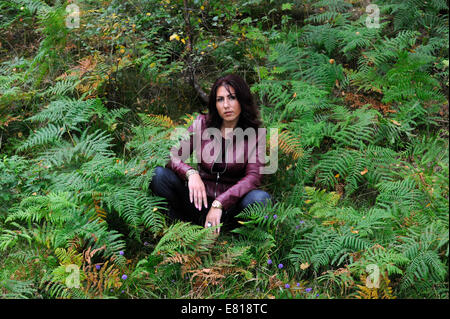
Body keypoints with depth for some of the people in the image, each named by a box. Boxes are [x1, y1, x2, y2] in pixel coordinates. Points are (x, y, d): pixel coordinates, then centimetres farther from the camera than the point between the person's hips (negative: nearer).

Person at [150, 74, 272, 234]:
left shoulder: (255, 133, -3)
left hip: (231, 202, -1)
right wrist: (191, 173, -28)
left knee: (261, 198, -34)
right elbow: (173, 156, -4)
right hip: (201, 198, 1)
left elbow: (254, 176, -15)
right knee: (158, 174, -22)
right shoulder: (202, 124, 1)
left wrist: (220, 203, -29)